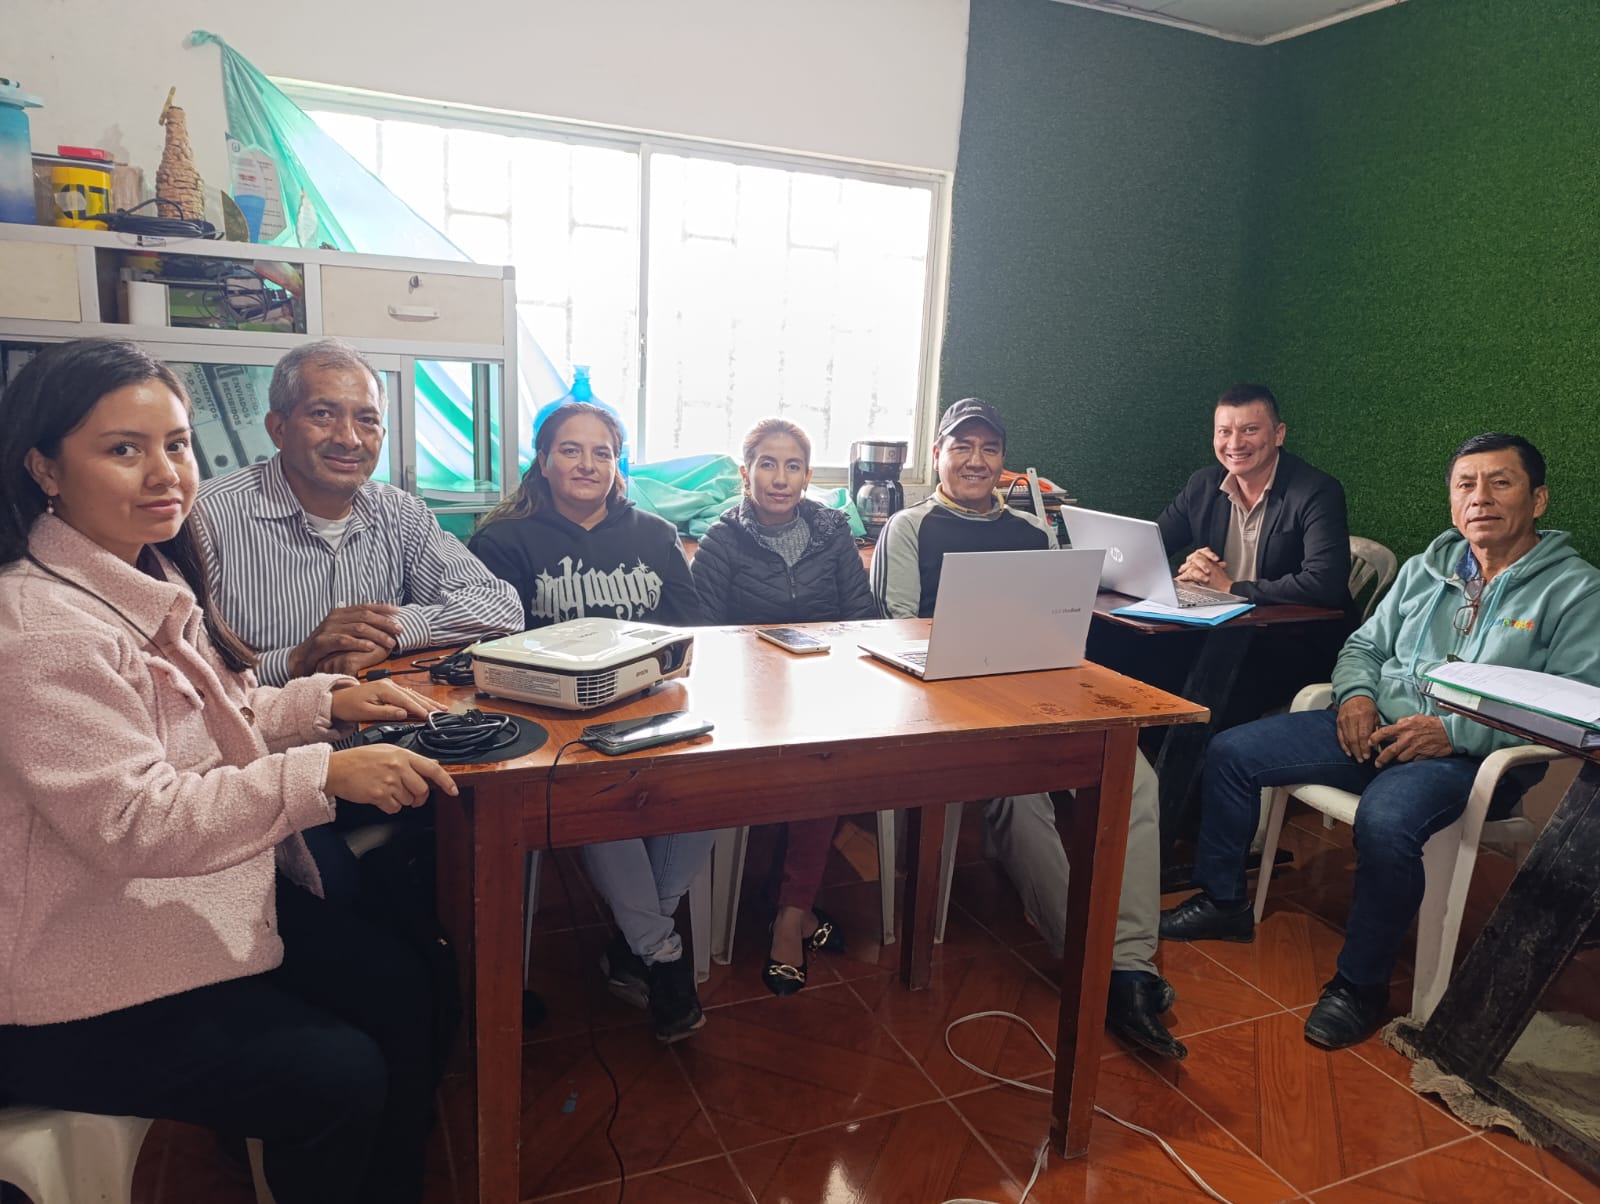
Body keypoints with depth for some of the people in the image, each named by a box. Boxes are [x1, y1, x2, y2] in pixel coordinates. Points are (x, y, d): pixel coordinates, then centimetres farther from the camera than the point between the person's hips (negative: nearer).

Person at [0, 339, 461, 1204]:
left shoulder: (146, 581, 5)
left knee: (398, 992, 1)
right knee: (338, 1077, -13)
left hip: (199, 898, 9)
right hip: (71, 991, -9)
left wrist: (326, 701, 0)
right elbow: (131, 824, -30)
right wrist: (324, 775, -34)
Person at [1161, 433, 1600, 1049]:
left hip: (1471, 757, -6)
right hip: (1377, 727, 6)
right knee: (1231, 751, -6)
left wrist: (1452, 732, -22)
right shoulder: (1425, 568, 15)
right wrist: (1356, 693, -5)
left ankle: (1360, 984, -14)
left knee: (1383, 821, -38)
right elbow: (1364, 644, 19)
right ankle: (1223, 901, 11)